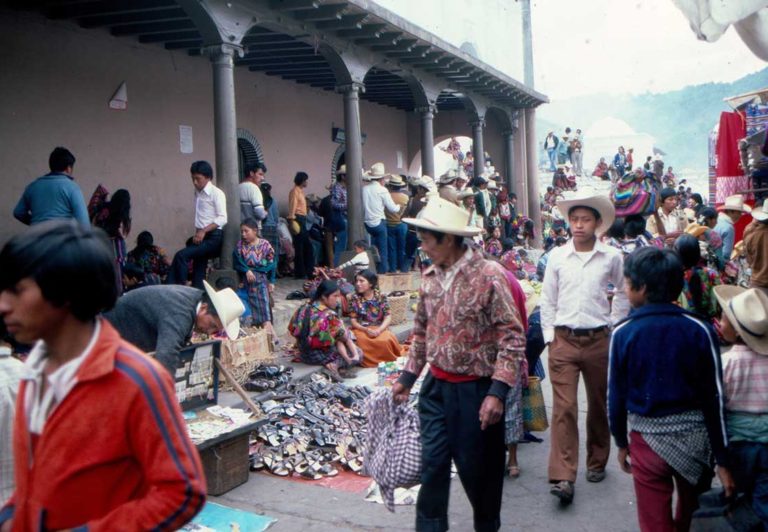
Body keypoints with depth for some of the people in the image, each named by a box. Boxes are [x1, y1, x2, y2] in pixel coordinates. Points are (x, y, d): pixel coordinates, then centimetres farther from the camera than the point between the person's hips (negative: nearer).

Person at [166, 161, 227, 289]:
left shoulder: (216, 193, -6)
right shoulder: (197, 193, 16)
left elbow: (222, 219, -14)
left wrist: (204, 231, -20)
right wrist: (197, 233, 5)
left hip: (213, 237, -7)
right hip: (201, 236, 7)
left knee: (181, 255, -21)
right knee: (198, 275, 4)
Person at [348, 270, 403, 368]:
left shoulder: (381, 296, 1)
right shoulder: (354, 299, 0)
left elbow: (388, 317, -4)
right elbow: (353, 320, -2)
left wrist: (378, 330, -21)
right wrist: (366, 330, -20)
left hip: (379, 328, 1)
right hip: (361, 329, 0)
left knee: (387, 339, -33)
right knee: (365, 341, -36)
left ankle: (390, 359, -4)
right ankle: (371, 360, -11)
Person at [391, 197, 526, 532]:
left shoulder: (489, 275, -16)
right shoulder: (430, 277, 4)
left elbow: (512, 337, -16)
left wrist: (497, 392, -21)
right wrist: (408, 376, 17)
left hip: (475, 390, -5)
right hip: (436, 386, 5)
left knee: (477, 467, 10)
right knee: (433, 463, 7)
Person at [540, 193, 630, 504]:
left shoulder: (611, 257, -1)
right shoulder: (556, 256, 0)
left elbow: (624, 293, 13)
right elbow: (548, 300, 7)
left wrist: (615, 326, 9)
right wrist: (549, 335, 3)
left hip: (598, 340, 1)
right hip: (564, 340, -1)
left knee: (599, 405, 14)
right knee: (564, 408, -7)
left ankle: (597, 462, 34)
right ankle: (563, 478, -7)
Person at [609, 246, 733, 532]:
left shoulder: (623, 333, -12)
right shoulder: (701, 330, -9)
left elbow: (616, 396, -5)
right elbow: (715, 399, -7)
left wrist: (621, 442, 10)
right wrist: (723, 459, 0)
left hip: (648, 437, -2)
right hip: (694, 434, 2)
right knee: (689, 503, 30)